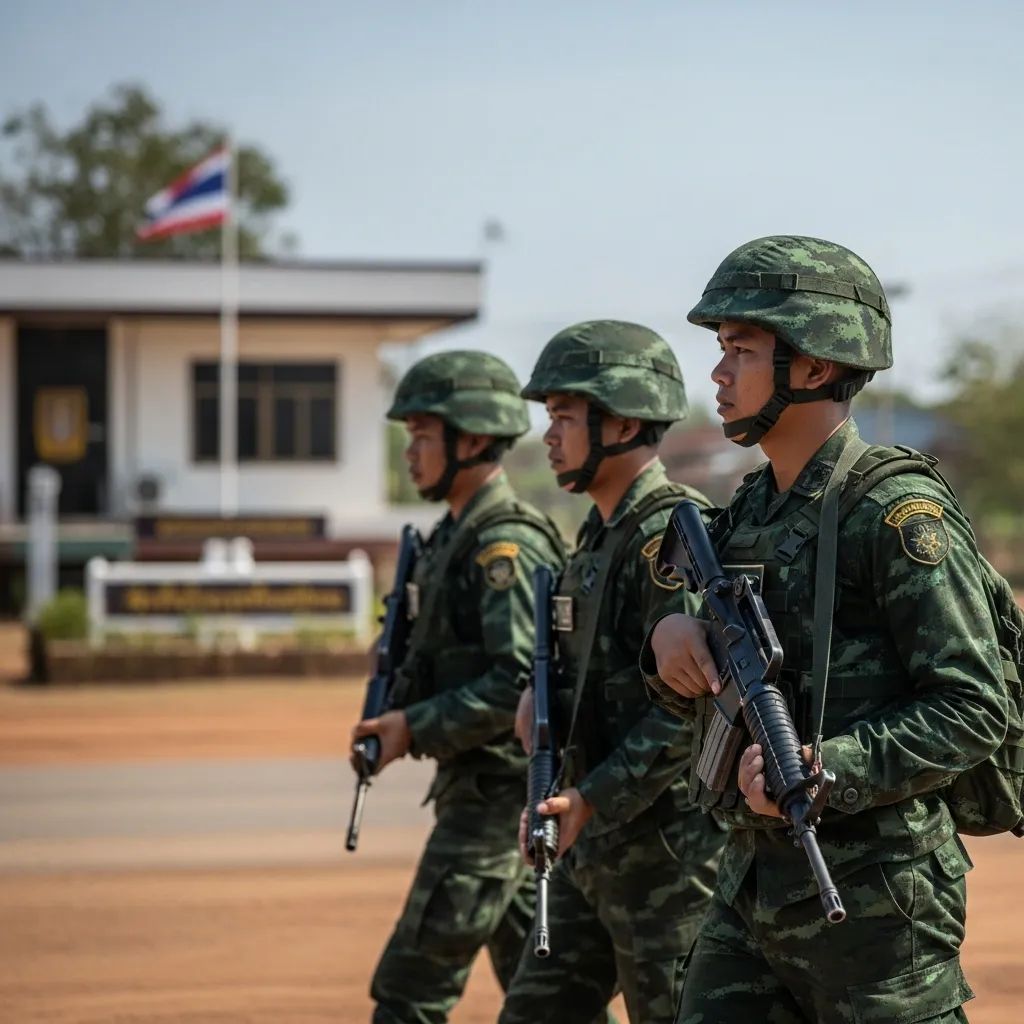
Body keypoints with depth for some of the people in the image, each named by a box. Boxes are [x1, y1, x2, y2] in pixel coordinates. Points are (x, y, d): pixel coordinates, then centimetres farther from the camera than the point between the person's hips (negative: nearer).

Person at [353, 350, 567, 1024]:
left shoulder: (506, 546, -16)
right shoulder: (456, 537, 14)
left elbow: (523, 680, -25)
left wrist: (416, 728, -20)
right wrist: (400, 714, 6)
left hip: (495, 792, -10)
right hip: (486, 788, 10)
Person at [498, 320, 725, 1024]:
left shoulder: (672, 534, -16)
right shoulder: (599, 536, 15)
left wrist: (592, 798, -24)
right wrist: (544, 696, 5)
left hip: (668, 852, -10)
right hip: (595, 846, 10)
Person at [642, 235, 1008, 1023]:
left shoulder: (899, 514, -13)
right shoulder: (750, 511, 12)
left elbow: (973, 711, -17)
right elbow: (711, 702, 19)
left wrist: (827, 769, -26)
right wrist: (672, 642, -2)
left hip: (874, 894, -8)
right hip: (754, 877, 8)